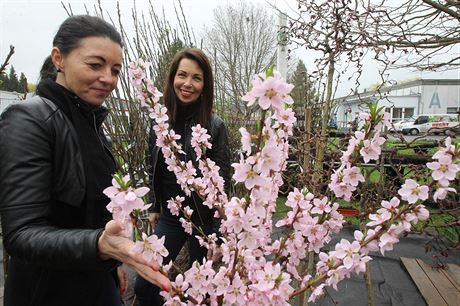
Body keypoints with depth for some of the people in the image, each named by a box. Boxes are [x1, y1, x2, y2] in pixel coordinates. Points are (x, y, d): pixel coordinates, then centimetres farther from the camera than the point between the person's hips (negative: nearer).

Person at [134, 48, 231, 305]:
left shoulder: (214, 125, -13)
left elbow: (223, 178, -9)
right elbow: (155, 171, 9)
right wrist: (155, 207, 14)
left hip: (204, 218, -3)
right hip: (169, 217, 4)